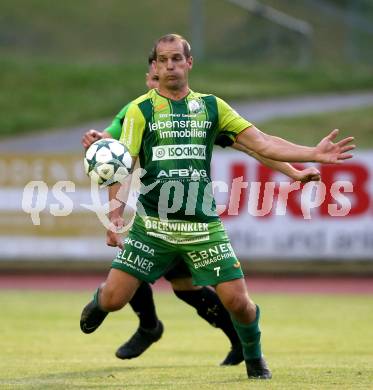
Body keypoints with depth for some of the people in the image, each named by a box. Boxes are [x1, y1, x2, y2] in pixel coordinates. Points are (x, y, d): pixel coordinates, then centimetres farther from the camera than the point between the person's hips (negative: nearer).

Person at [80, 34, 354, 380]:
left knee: (237, 301, -6)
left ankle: (254, 358, 24)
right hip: (152, 225, -1)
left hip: (203, 227, 1)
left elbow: (262, 143, 6)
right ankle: (100, 299, 32)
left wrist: (314, 154, -4)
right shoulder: (141, 110, 0)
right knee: (114, 299, -7)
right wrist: (115, 212, -21)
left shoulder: (212, 106, 8)